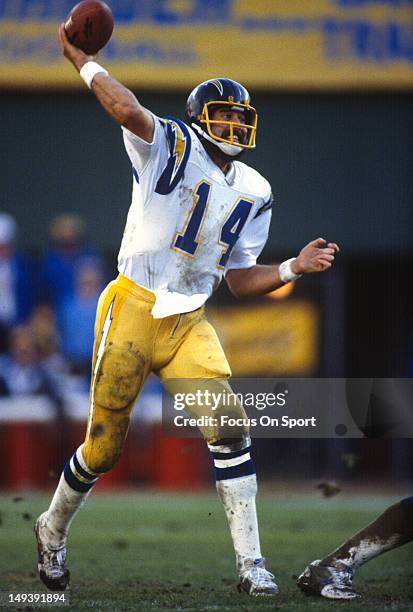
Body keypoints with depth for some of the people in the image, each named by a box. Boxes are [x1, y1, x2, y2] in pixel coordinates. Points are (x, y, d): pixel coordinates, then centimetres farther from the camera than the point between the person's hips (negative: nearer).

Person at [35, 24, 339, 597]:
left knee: (229, 428, -13)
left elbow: (239, 279, 12)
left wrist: (293, 268, -1)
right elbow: (128, 111, -31)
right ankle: (53, 530, 33)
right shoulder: (172, 147, -8)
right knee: (103, 449, 5)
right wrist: (81, 59, -23)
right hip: (133, 309, -4)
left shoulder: (252, 192, 10)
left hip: (189, 323, 4)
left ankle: (251, 563, -8)